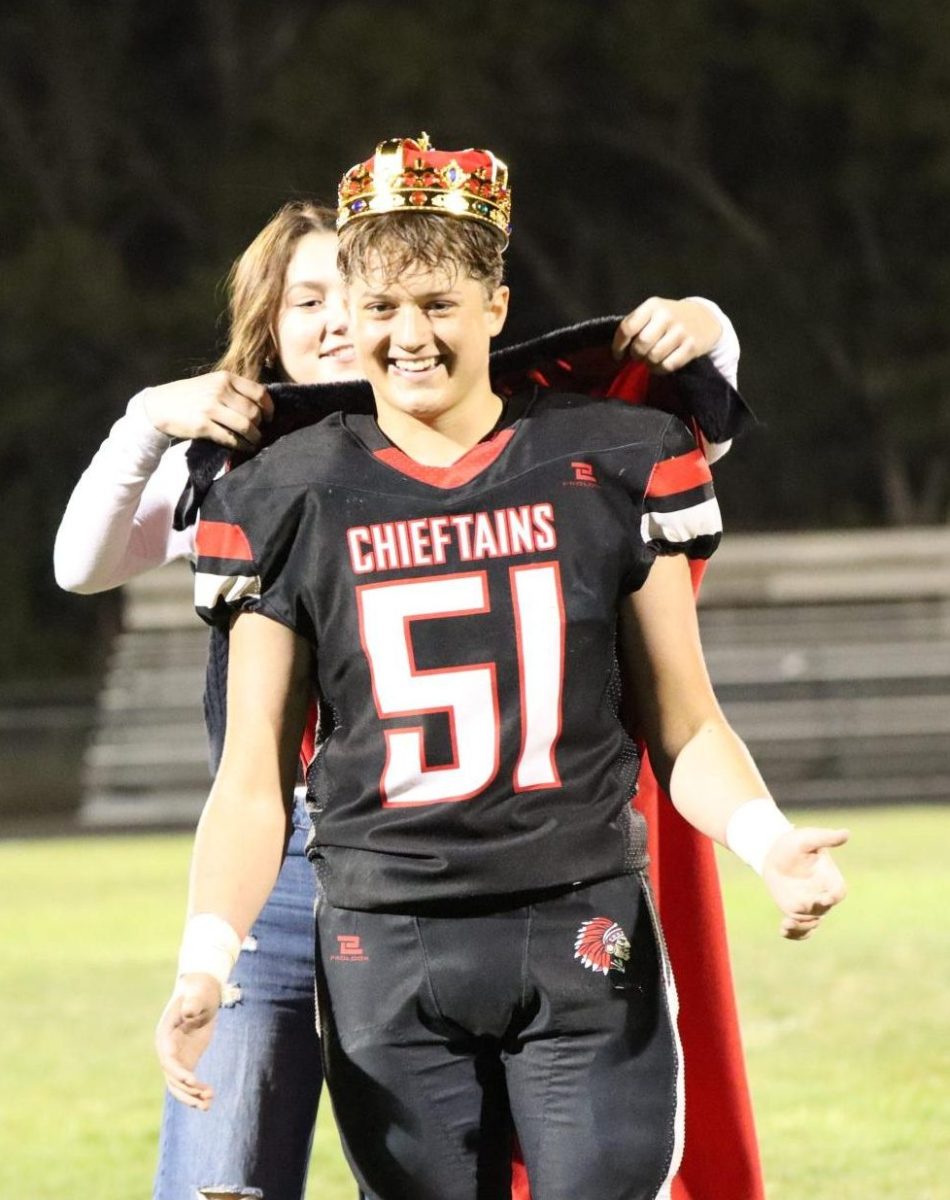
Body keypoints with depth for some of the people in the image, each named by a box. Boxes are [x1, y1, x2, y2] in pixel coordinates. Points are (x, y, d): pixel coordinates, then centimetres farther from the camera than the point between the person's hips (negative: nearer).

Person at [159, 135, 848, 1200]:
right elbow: (255, 779, 5)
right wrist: (205, 964, -9)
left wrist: (767, 842, -12)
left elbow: (685, 727, 8)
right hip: (387, 958, 1)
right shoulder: (294, 501, 5)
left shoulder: (609, 467, 4)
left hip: (585, 947, -1)